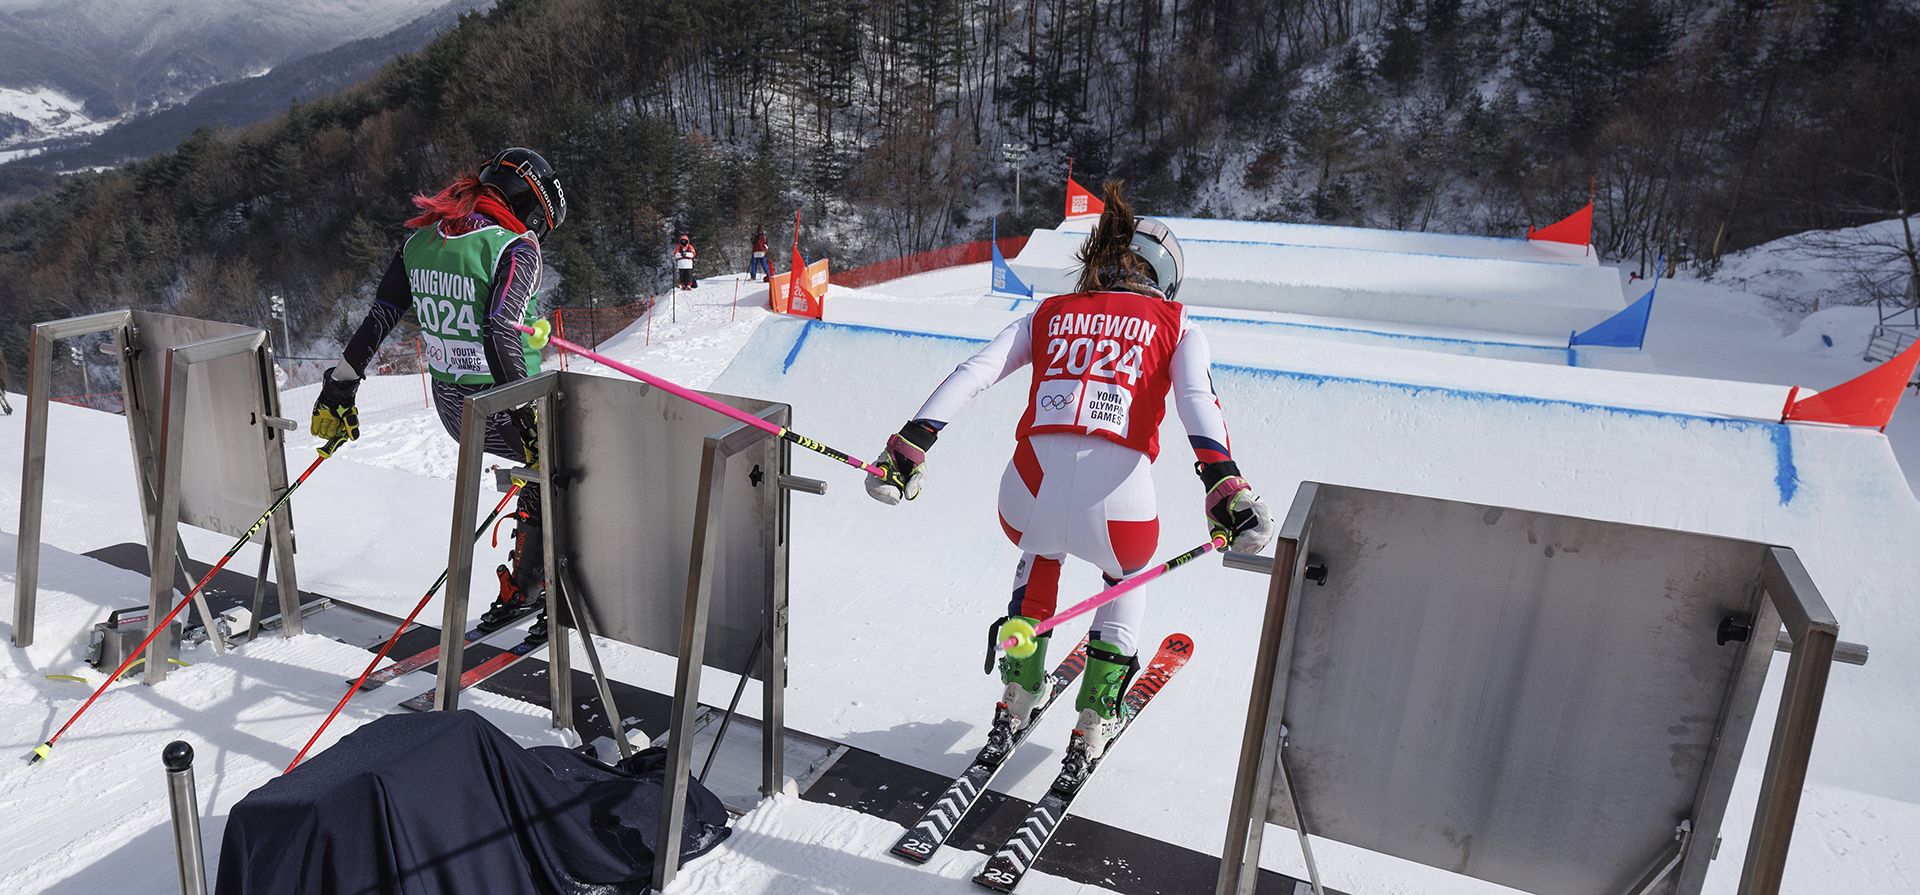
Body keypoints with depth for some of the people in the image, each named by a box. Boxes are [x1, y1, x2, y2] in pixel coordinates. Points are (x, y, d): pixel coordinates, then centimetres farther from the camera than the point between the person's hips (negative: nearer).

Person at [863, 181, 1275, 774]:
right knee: (1127, 576, 37)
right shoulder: (1175, 327, 17)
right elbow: (1197, 403, -4)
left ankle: (1019, 695, 38)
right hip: (1115, 503, -2)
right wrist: (1225, 487, -16)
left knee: (1040, 554, 41)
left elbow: (971, 374, 7)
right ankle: (1094, 725, 31)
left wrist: (910, 446, 1)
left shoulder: (1048, 314, 21)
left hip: (1030, 499, 2)